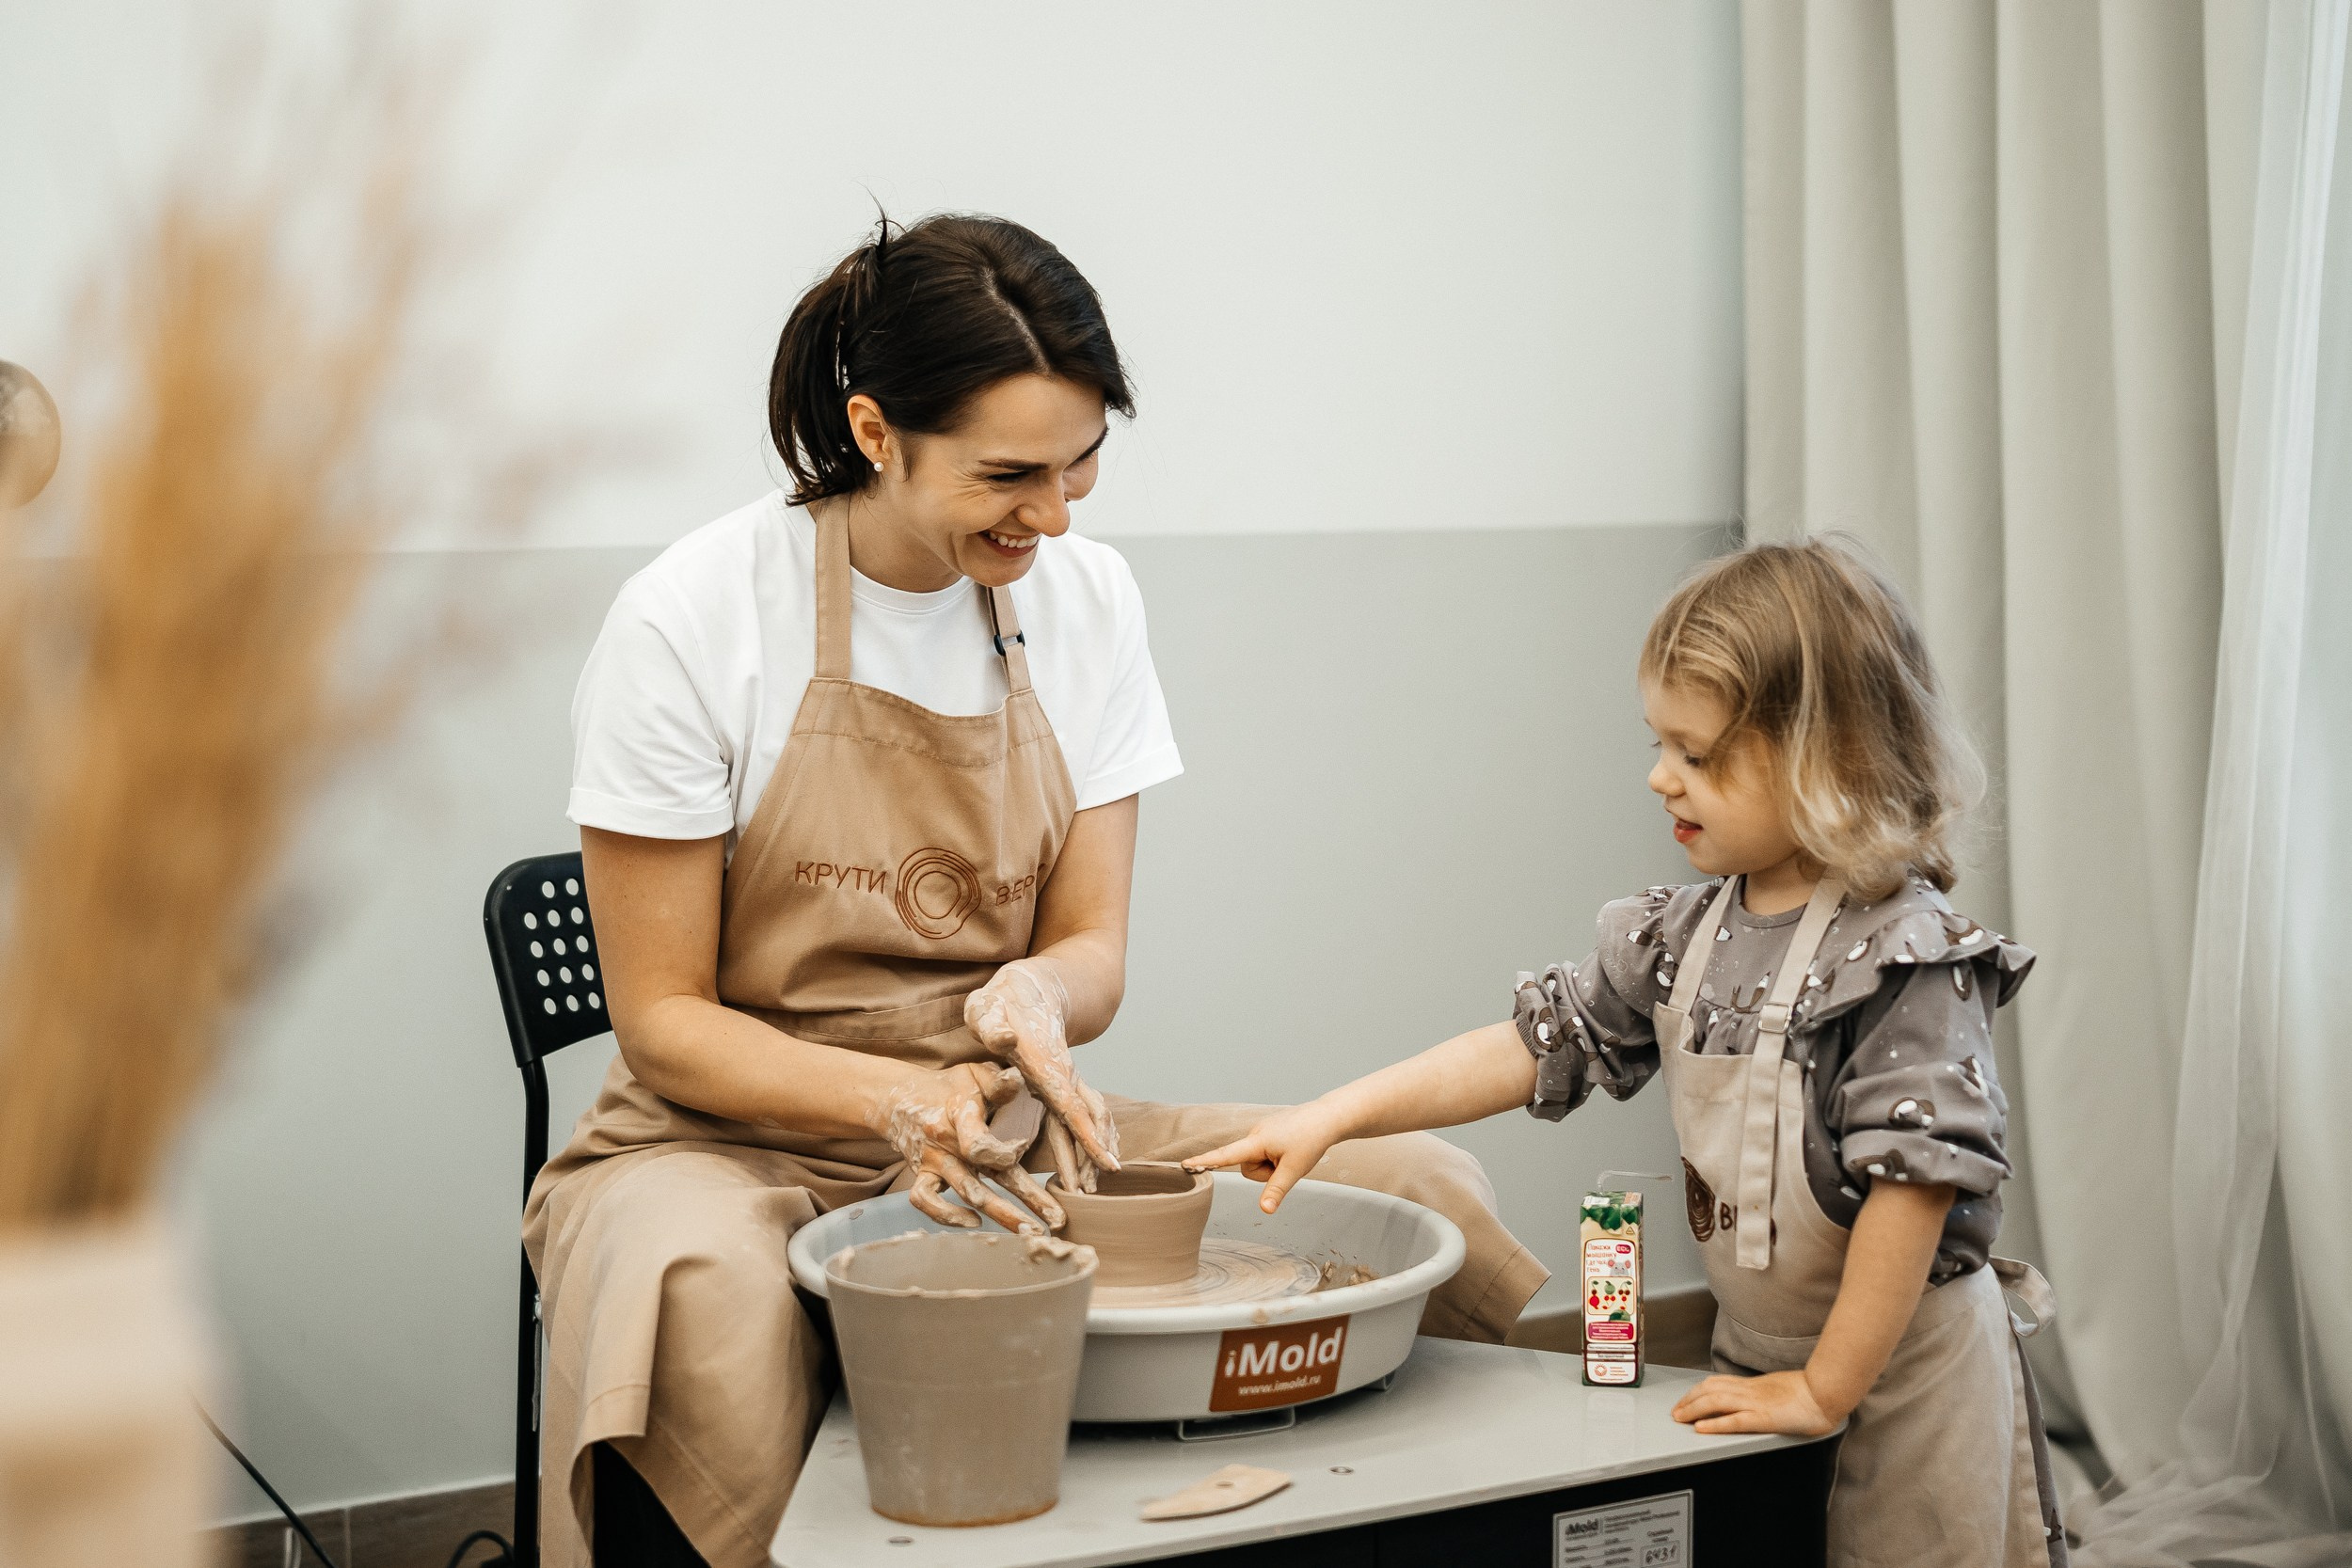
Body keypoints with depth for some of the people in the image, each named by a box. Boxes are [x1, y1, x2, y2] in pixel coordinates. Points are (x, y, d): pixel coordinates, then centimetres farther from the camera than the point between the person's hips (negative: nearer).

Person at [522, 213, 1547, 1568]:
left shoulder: (1087, 601, 1)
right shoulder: (695, 620, -13)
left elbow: (1093, 948, 4)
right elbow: (663, 1018, -9)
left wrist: (1034, 1000, -21)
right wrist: (898, 1099, -26)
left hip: (997, 1144, 4)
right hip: (738, 1141, -4)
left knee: (1420, 1189, -14)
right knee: (708, 1297, -41)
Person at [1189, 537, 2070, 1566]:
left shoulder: (1902, 956, -21)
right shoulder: (1686, 934, 2)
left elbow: (1916, 1180, -23)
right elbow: (1538, 1045, 5)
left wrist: (1825, 1390, -19)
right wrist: (1334, 1117, -3)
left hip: (1903, 1371, -6)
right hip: (1754, 1358, 7)